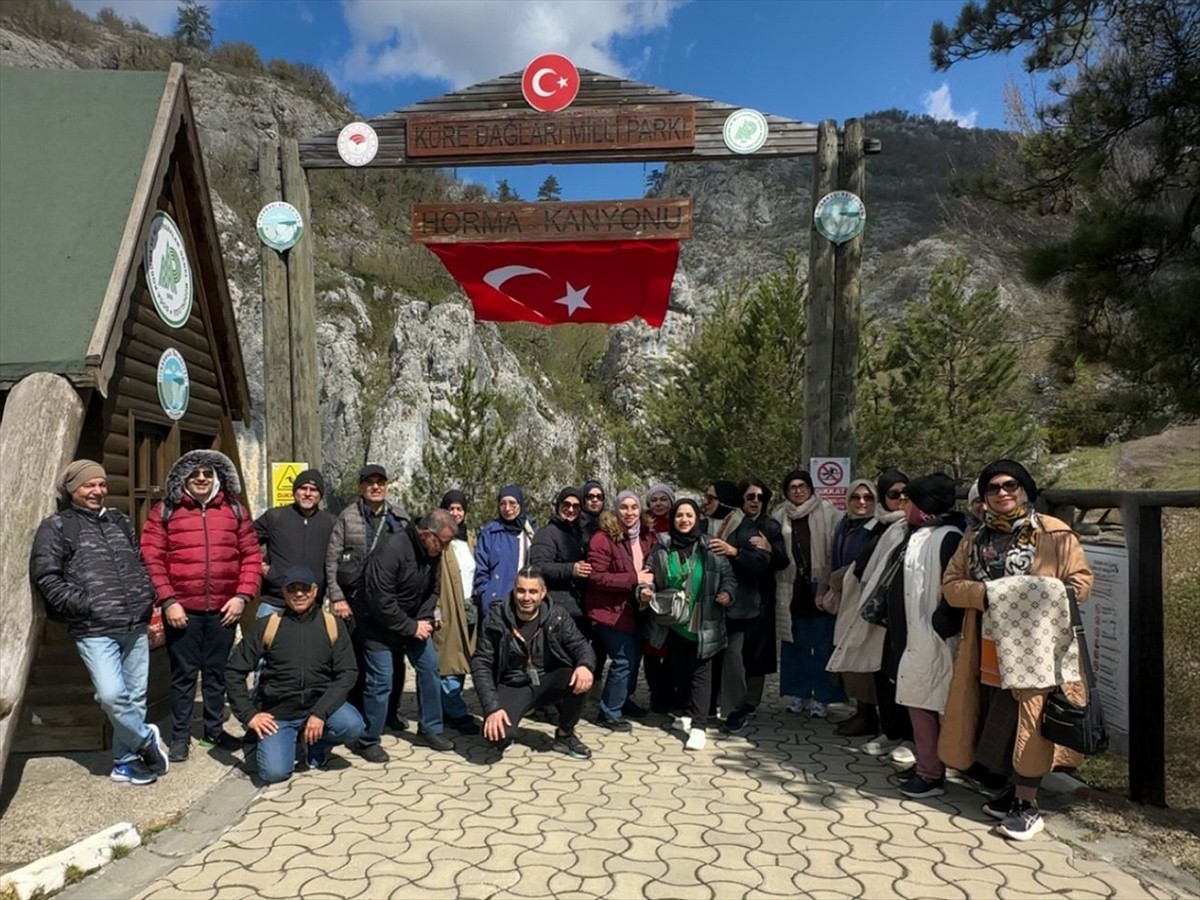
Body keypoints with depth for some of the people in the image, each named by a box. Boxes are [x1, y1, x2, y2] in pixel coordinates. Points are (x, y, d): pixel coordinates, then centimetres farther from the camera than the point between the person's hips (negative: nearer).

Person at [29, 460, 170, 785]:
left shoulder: (120, 521, 16)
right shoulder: (56, 527, 0)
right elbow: (46, 578, -6)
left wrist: (148, 600, 10)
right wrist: (85, 606, -13)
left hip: (136, 626, 5)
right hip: (95, 630, -5)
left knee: (135, 696, 8)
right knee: (111, 694, -16)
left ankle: (125, 760, 22)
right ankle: (147, 738, 8)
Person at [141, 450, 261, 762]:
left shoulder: (234, 511, 6)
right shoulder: (165, 511, 0)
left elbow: (251, 556, 6)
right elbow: (151, 559, -5)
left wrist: (242, 596, -4)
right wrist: (167, 601, -12)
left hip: (224, 609, 2)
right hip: (182, 609, -2)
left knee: (217, 672, 13)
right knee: (184, 674, 7)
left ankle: (215, 729, 28)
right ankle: (180, 734, 22)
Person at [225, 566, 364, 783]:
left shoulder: (333, 624, -3)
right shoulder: (267, 625, -4)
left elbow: (347, 673, -8)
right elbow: (234, 671, 0)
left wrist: (320, 713, -19)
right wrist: (248, 714, -8)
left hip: (319, 703, 1)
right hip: (277, 712, -1)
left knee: (352, 726, -26)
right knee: (274, 772, -20)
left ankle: (316, 745, 7)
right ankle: (289, 739, 15)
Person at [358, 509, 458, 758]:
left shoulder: (433, 553, -6)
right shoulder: (392, 549, -30)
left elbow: (433, 590, 3)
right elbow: (380, 600, -30)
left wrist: (424, 620, -13)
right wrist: (411, 627, -23)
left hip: (414, 622, 7)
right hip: (381, 623, -7)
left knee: (430, 668, 4)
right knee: (380, 680, -8)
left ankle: (430, 728, 19)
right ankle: (368, 742, 8)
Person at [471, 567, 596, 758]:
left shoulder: (557, 615, -8)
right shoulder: (496, 619, -11)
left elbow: (579, 644, -6)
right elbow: (481, 663, -11)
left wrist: (585, 664, -32)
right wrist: (492, 706, -23)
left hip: (547, 682, 2)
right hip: (512, 687, -2)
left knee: (580, 680, -30)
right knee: (498, 735, -30)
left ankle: (565, 735, -1)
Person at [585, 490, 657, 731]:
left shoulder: (648, 537, 2)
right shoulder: (602, 539, -17)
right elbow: (596, 577, -21)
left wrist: (648, 585, -7)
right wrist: (634, 579, -24)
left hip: (634, 609, 7)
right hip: (610, 610, -7)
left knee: (634, 655, 18)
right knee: (624, 659, -8)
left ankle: (623, 700, 40)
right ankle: (609, 714, 8)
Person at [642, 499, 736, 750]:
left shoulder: (710, 546, -3)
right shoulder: (661, 547, 2)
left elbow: (728, 574, 2)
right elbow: (650, 575, 12)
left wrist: (727, 592, -16)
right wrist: (645, 588, -7)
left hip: (703, 623, -3)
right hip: (672, 622, 3)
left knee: (700, 672, -2)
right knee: (679, 669, 15)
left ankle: (698, 726, -2)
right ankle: (690, 713, 33)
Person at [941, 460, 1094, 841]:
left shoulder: (1054, 534, -2)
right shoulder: (975, 539, 11)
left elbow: (1081, 579, -3)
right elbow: (950, 584, 5)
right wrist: (985, 592, -14)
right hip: (988, 651, 5)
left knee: (1028, 722, -1)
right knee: (997, 723, 12)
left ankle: (1028, 805, 11)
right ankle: (1014, 791, 30)